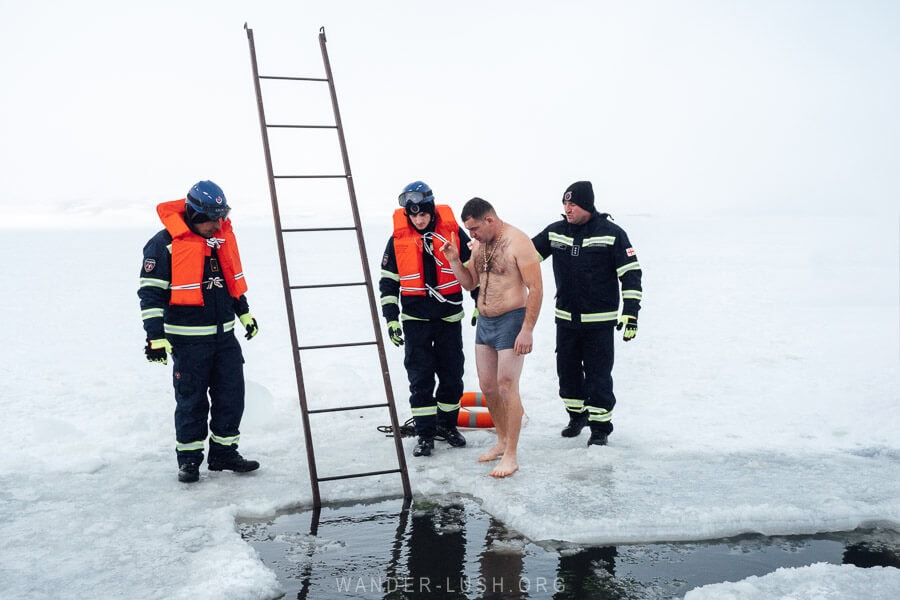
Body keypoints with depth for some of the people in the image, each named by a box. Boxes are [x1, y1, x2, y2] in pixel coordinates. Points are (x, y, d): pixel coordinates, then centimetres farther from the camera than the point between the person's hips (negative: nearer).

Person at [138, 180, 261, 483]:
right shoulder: (165, 243, -13)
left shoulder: (223, 235, 7)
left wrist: (244, 312, 24)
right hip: (188, 338, -6)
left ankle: (224, 452, 21)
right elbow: (151, 292, -12)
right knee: (192, 400, 2)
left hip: (224, 335, 6)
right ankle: (189, 458, 18)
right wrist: (155, 336, -16)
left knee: (232, 393, 8)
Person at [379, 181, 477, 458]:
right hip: (415, 319, -1)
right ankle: (425, 433, 9)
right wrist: (391, 318, -3)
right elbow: (388, 282, 3)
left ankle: (447, 424, 27)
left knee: (452, 374, 9)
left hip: (449, 317, 1)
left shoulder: (452, 231, -5)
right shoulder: (398, 239, -3)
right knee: (420, 377, -1)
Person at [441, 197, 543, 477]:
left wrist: (528, 329, -19)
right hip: (484, 322, 8)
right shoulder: (479, 244, 8)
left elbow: (536, 288, -17)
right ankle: (502, 442, 29)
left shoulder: (517, 242, -16)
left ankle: (511, 456, 2)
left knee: (507, 387, -6)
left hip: (510, 321, -8)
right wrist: (454, 260, -3)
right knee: (488, 387, 12)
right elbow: (470, 283, 15)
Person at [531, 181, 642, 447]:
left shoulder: (611, 233, -9)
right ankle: (577, 415, 33)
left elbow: (631, 272, -8)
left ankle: (600, 427, 12)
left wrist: (631, 311, -15)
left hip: (600, 320, -4)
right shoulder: (555, 232, 2)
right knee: (567, 369, 13)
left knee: (598, 375, -1)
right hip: (566, 318, 4)